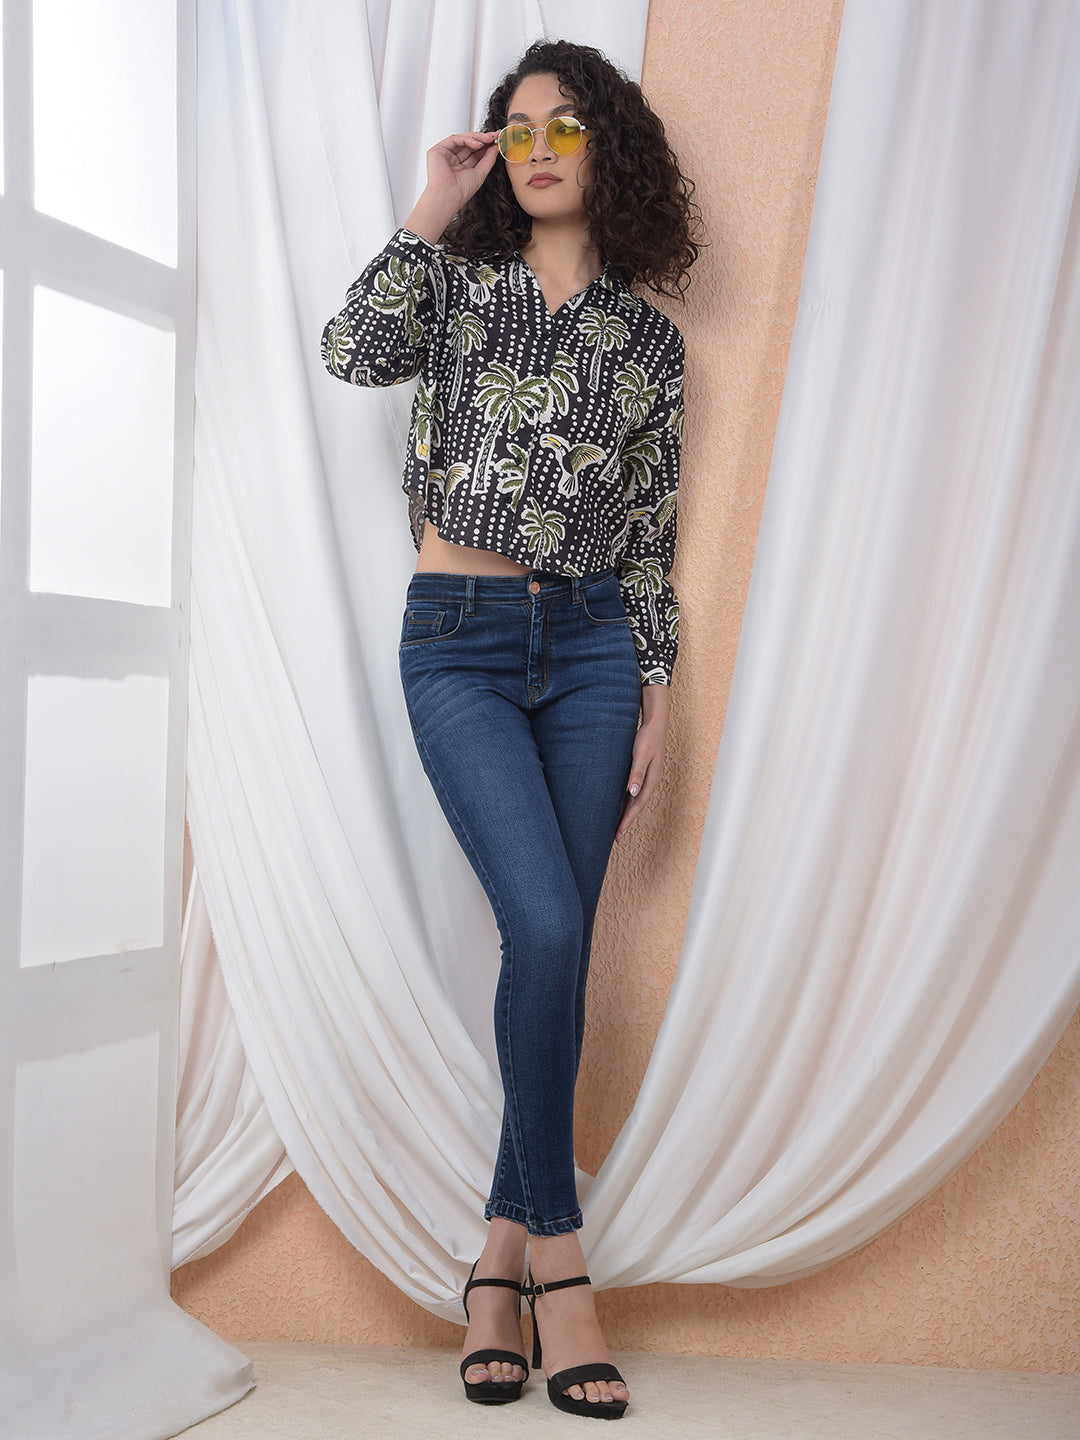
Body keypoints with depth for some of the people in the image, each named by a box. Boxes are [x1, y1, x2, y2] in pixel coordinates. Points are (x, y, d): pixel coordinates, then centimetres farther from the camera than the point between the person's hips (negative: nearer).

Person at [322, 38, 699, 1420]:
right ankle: (557, 1253, -1)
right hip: (460, 642, -2)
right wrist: (429, 214, -7)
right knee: (548, 930, -16)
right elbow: (352, 351, -14)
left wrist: (654, 697, 5)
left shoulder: (647, 337, 12)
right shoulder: (456, 283, 9)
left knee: (552, 948, 1)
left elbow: (650, 535, 10)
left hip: (591, 644, 2)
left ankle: (502, 1253, 13)